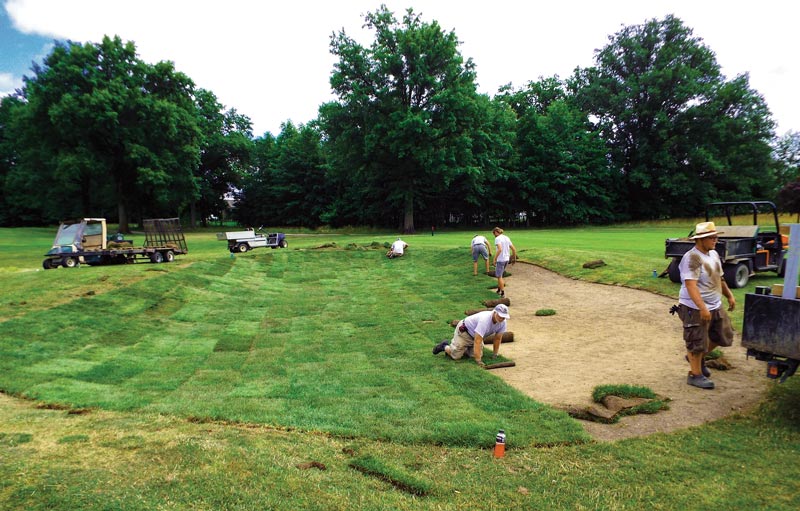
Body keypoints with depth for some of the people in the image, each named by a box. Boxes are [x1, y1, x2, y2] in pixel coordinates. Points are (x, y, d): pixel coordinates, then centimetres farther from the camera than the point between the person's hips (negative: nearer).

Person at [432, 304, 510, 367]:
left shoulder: (502, 322, -17)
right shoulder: (485, 320, -41)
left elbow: (497, 339, -3)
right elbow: (477, 341, -41)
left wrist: (495, 355, 0)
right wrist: (478, 361, -40)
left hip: (475, 334, 8)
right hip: (464, 331, -7)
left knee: (478, 354, -2)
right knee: (455, 355, -10)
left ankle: (464, 348, 24)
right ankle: (445, 346, 20)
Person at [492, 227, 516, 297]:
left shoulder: (497, 238, -13)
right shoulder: (507, 238, 10)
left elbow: (500, 249, -27)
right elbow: (514, 249, 11)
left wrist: (495, 259, -23)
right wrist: (514, 258, 21)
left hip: (500, 260, -8)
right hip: (506, 259, 8)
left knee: (499, 276, 5)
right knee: (499, 275, 23)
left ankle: (503, 293, 7)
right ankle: (499, 289, 29)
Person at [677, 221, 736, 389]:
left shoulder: (713, 254, 9)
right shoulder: (692, 258, -21)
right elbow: (690, 285, -28)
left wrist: (729, 295, 20)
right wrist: (702, 308, -33)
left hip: (715, 307, 9)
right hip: (696, 309, -9)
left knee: (723, 336, 19)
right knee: (697, 342, 1)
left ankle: (698, 357, 37)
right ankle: (695, 375, 16)